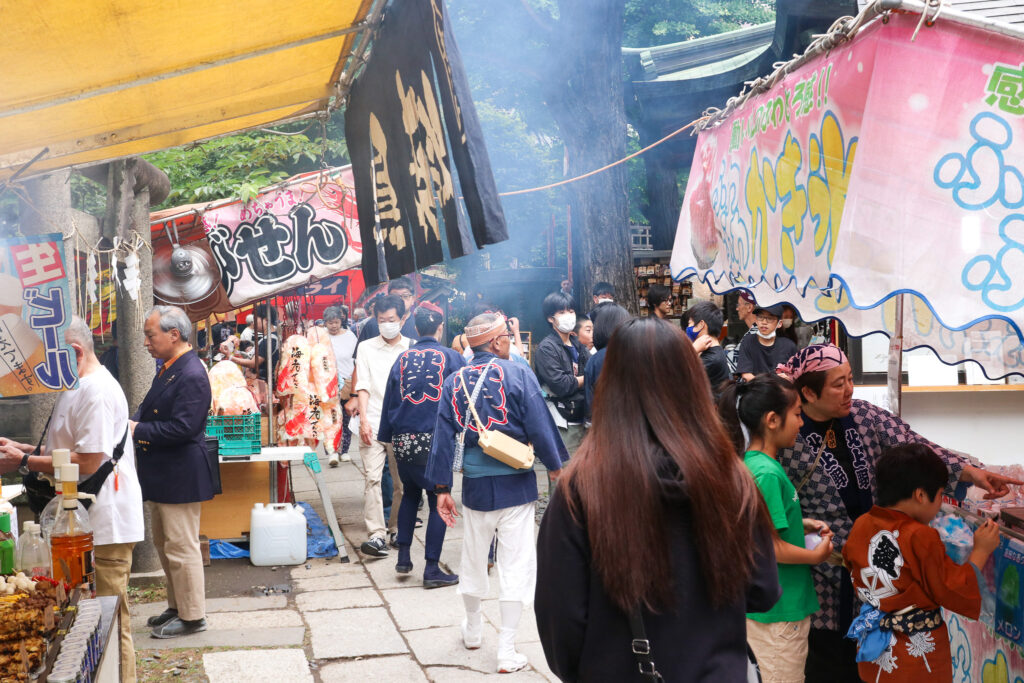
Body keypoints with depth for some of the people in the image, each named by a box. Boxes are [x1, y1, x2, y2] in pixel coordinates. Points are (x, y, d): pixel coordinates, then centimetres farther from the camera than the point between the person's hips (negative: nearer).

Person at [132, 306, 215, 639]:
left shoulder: (192, 376, -21)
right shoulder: (169, 370, 11)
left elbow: (183, 427, -26)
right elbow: (149, 410, 16)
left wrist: (138, 430, -19)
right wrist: (132, 422, -4)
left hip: (180, 478, -10)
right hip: (161, 476, 10)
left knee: (181, 547, -2)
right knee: (165, 545, 19)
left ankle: (192, 616, 9)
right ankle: (177, 607, 32)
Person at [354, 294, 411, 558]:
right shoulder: (367, 348, 10)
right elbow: (362, 386, 4)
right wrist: (363, 419, -8)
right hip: (373, 424, 0)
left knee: (403, 481, 5)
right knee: (372, 478, -10)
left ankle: (398, 527, 21)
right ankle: (376, 535, -11)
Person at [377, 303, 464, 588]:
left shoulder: (403, 358, 6)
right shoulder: (451, 357, -2)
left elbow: (390, 399, 9)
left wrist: (386, 436, 15)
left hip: (403, 441, 4)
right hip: (435, 440, -4)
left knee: (410, 493, 23)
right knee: (438, 500, 3)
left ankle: (403, 556, 22)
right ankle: (432, 569, 3)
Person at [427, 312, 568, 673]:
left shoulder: (454, 382, 3)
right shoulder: (518, 373, -9)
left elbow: (444, 438, 3)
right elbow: (539, 426, -10)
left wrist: (442, 488, 8)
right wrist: (556, 466, 5)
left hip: (476, 482, 4)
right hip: (516, 482, -4)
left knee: (474, 557, 20)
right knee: (515, 563, 2)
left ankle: (473, 628, 40)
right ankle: (507, 650, 4)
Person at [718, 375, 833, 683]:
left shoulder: (753, 462, 6)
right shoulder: (767, 473, -23)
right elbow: (769, 547, -24)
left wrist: (801, 524, 8)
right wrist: (816, 555, -9)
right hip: (779, 611, -9)